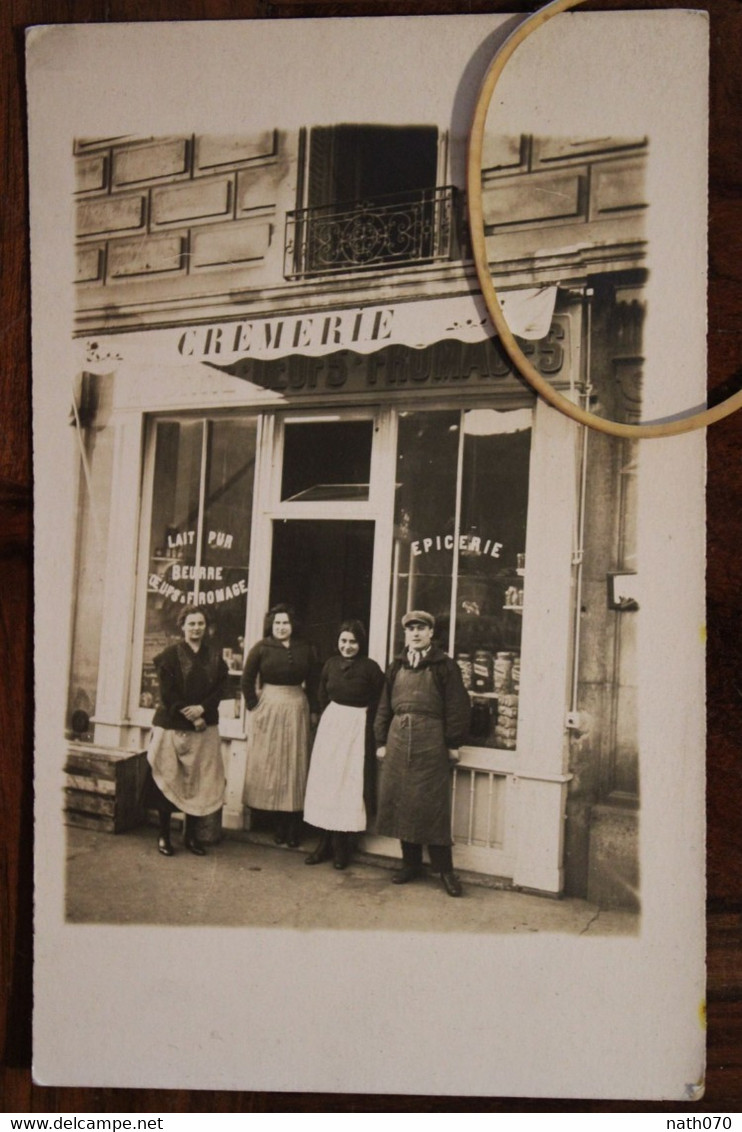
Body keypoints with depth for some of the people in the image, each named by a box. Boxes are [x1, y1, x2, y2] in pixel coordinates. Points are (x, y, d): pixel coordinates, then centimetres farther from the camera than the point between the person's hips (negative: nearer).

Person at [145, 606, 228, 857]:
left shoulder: (215, 656, 7)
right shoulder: (170, 655, -3)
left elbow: (220, 688, 1)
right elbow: (167, 693, -9)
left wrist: (202, 709, -15)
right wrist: (188, 715, -14)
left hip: (205, 727, 3)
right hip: (172, 727, -3)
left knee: (199, 780, 6)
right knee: (169, 778, 1)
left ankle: (191, 833, 19)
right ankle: (164, 834, 14)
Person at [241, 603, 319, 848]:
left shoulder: (305, 650, 4)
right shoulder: (261, 648, -2)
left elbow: (313, 683, 8)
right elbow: (247, 681, 1)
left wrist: (313, 710, 1)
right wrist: (254, 706, -5)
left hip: (297, 711, 1)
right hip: (269, 709, -1)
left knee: (295, 767, 5)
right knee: (269, 765, 4)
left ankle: (293, 828, 12)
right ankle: (278, 826, 14)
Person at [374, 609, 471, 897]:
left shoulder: (445, 666, -1)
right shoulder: (396, 666, 12)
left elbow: (457, 708, -3)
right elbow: (384, 706, 12)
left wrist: (453, 744, -6)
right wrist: (381, 741, 7)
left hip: (431, 741, -4)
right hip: (398, 739, 5)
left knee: (433, 805, -2)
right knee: (400, 801, 8)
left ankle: (444, 868, 9)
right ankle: (410, 862, 21)